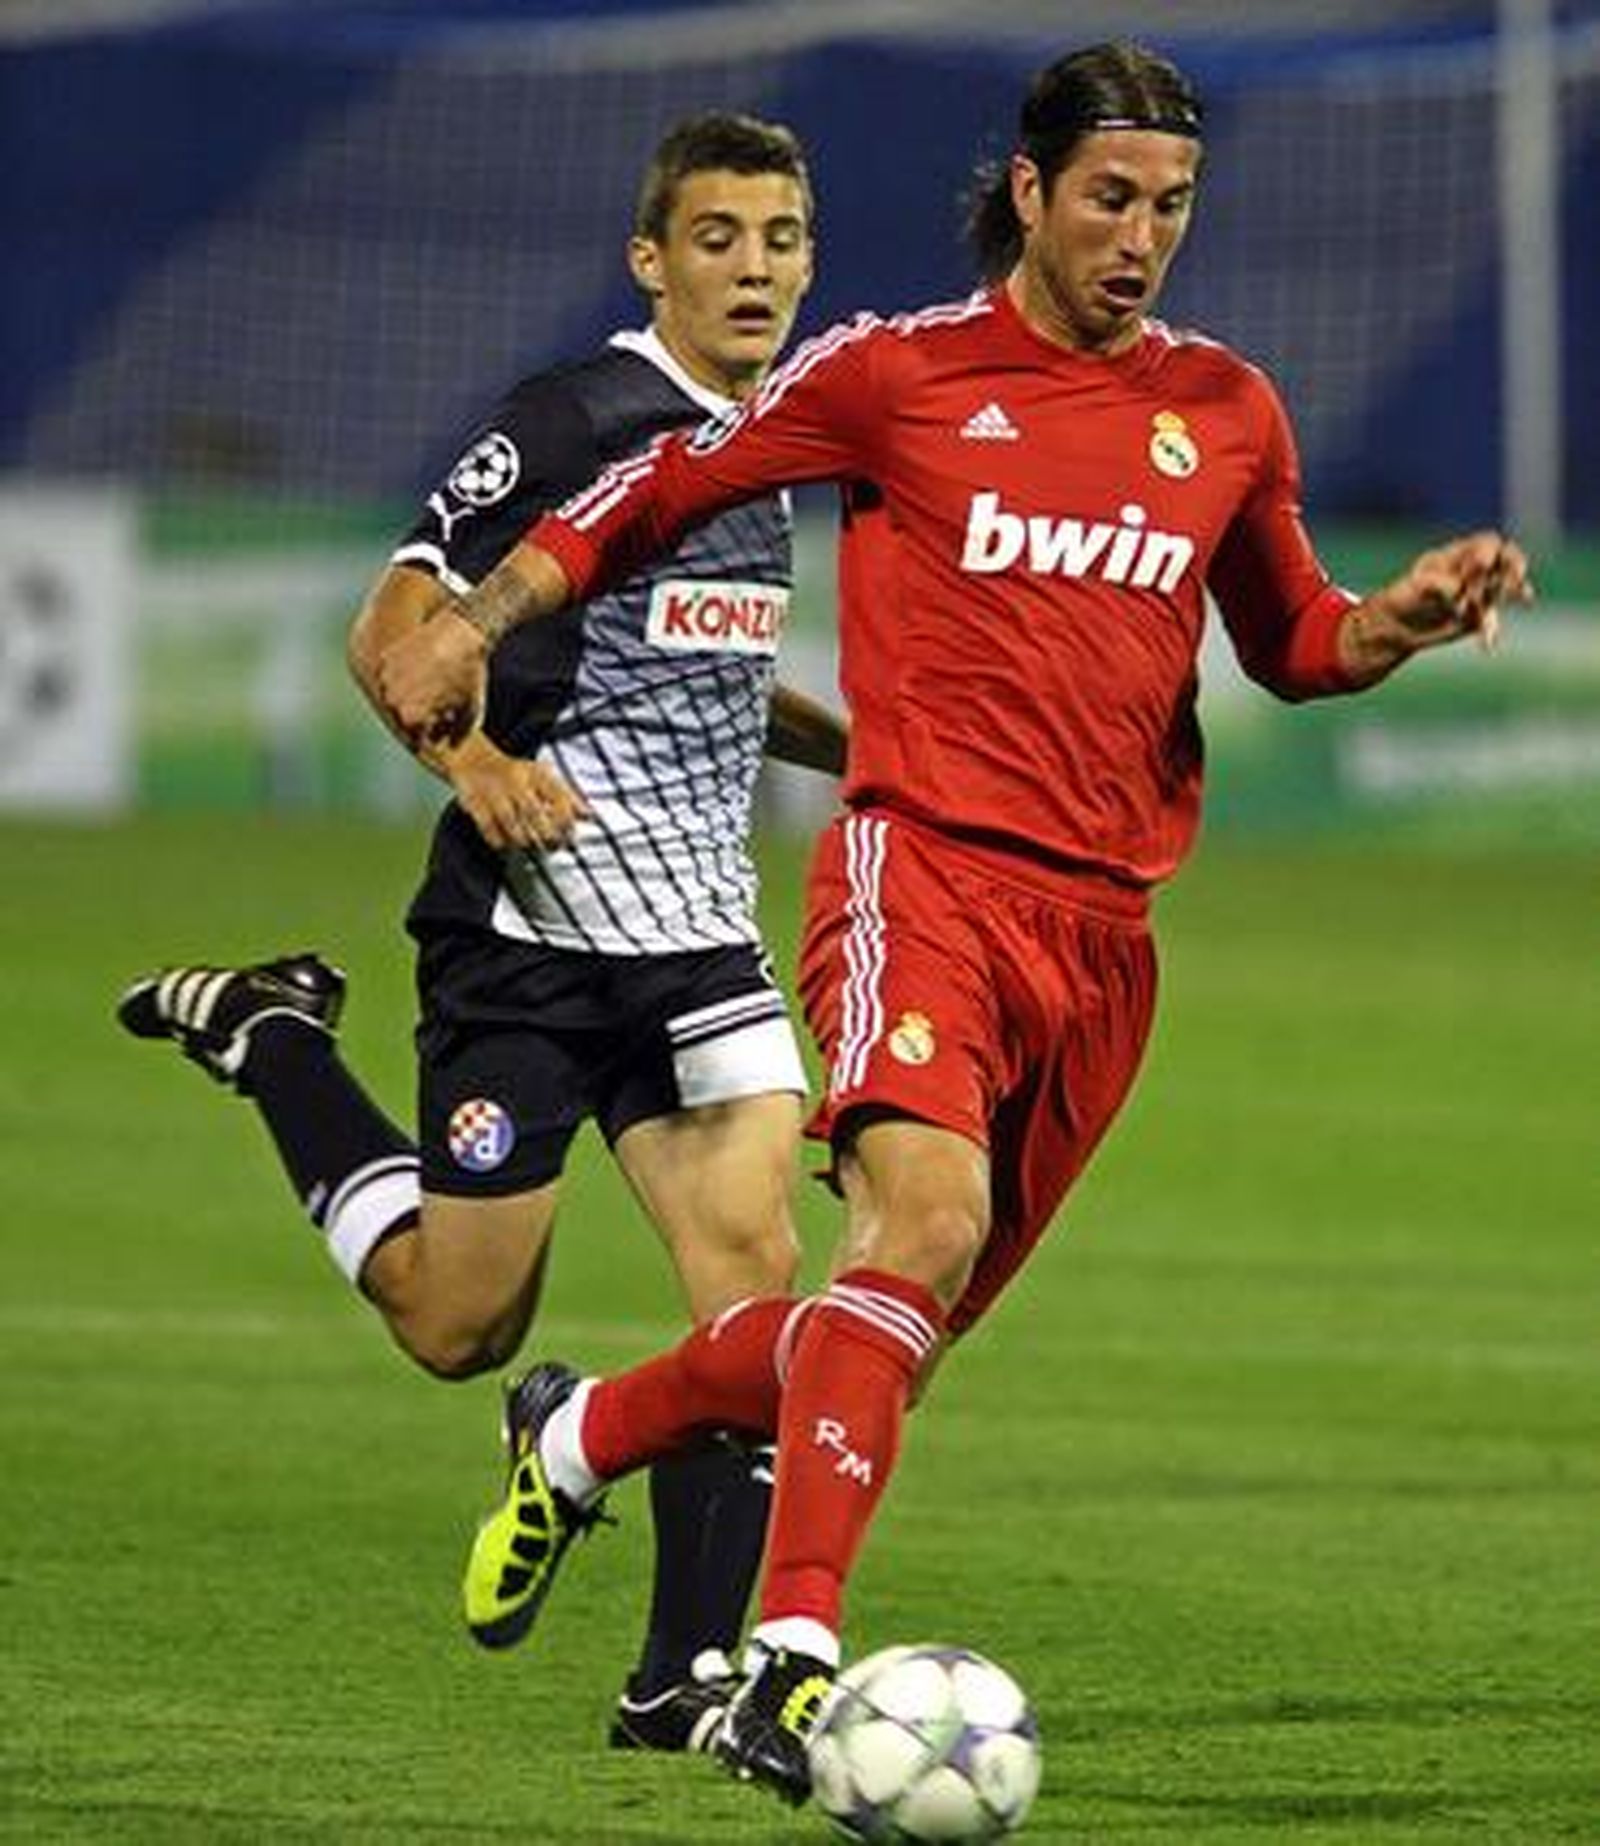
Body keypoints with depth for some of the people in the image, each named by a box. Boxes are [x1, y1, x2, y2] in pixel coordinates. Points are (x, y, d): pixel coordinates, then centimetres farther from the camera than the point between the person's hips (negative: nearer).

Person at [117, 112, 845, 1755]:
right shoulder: (576, 423, -13)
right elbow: (392, 630, -17)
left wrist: (864, 750, 22)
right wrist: (480, 762, -34)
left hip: (694, 939, 6)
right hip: (528, 934, -6)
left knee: (751, 1263, -12)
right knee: (458, 1326, 2)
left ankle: (685, 1678, -8)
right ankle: (269, 1038, 26)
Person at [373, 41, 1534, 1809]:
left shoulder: (1227, 414, 13)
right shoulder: (897, 373, 1)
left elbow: (1294, 643, 25)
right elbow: (664, 486, 10)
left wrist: (1414, 611, 4)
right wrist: (477, 619, 0)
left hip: (1100, 930, 5)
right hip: (925, 867, -5)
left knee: (900, 1329, 8)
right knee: (925, 1218, -29)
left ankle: (586, 1432, 34)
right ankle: (792, 1665, -32)